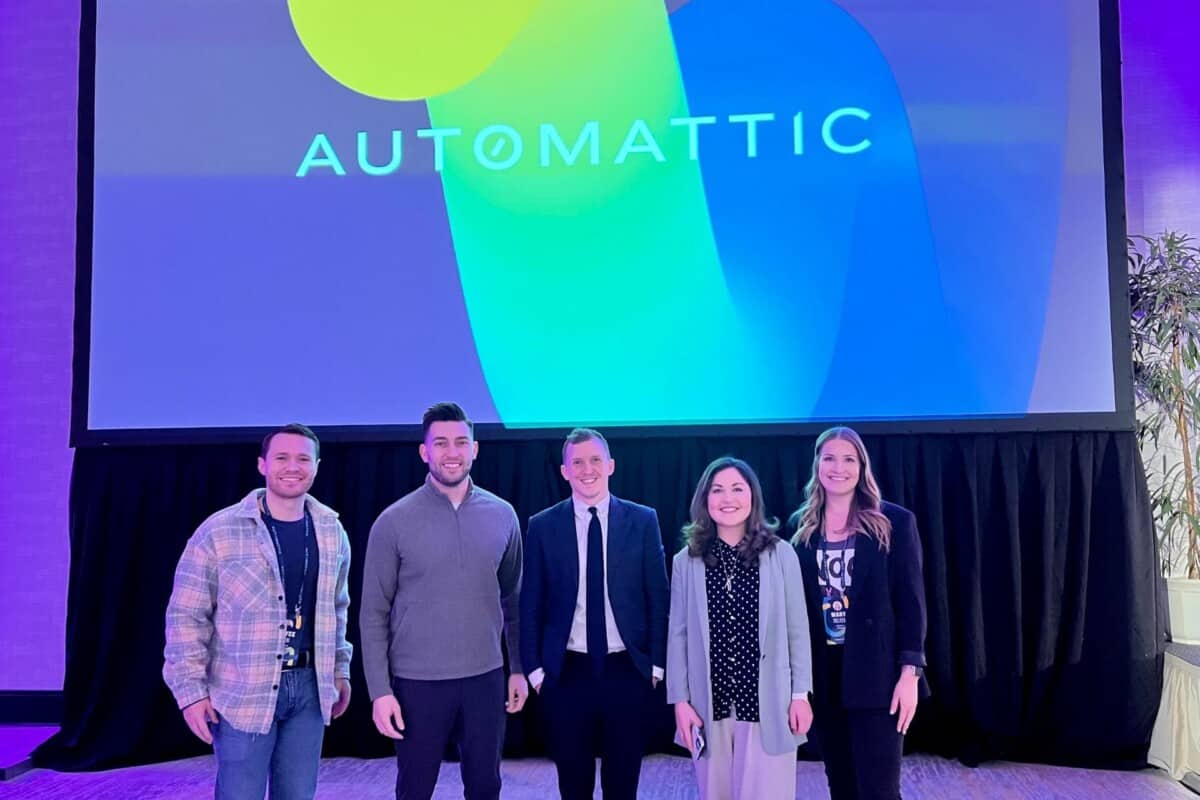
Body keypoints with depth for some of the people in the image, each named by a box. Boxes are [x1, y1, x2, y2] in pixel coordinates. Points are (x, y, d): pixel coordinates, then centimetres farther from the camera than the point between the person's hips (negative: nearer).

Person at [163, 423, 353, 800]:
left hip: (309, 687, 4)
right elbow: (186, 617, -7)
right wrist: (191, 689, -10)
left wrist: (340, 671, 16)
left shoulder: (332, 532, 4)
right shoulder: (218, 532, -10)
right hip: (243, 693, -4)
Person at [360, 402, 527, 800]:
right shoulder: (394, 522, -7)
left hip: (485, 678, 2)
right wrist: (380, 690, -8)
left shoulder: (502, 516, 1)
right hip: (418, 681, -2)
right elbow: (374, 614, -4)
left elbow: (513, 599, 9)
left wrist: (518, 668, 7)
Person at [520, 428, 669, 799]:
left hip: (627, 671, 0)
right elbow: (530, 604, 3)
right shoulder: (542, 526, 0)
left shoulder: (642, 520, -1)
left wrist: (656, 663, -2)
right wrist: (534, 668, 0)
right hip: (567, 672, 0)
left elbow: (657, 597, 1)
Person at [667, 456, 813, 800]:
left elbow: (797, 629, 1)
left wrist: (800, 694, -1)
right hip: (710, 704, 2)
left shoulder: (781, 554, 0)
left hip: (767, 701, -1)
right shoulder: (686, 561, 3)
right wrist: (680, 700, 0)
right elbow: (678, 634, 3)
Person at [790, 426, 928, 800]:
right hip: (822, 674, 4)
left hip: (875, 673, -3)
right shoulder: (801, 526, 6)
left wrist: (910, 673, -11)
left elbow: (911, 602, -4)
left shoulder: (894, 521, -3)